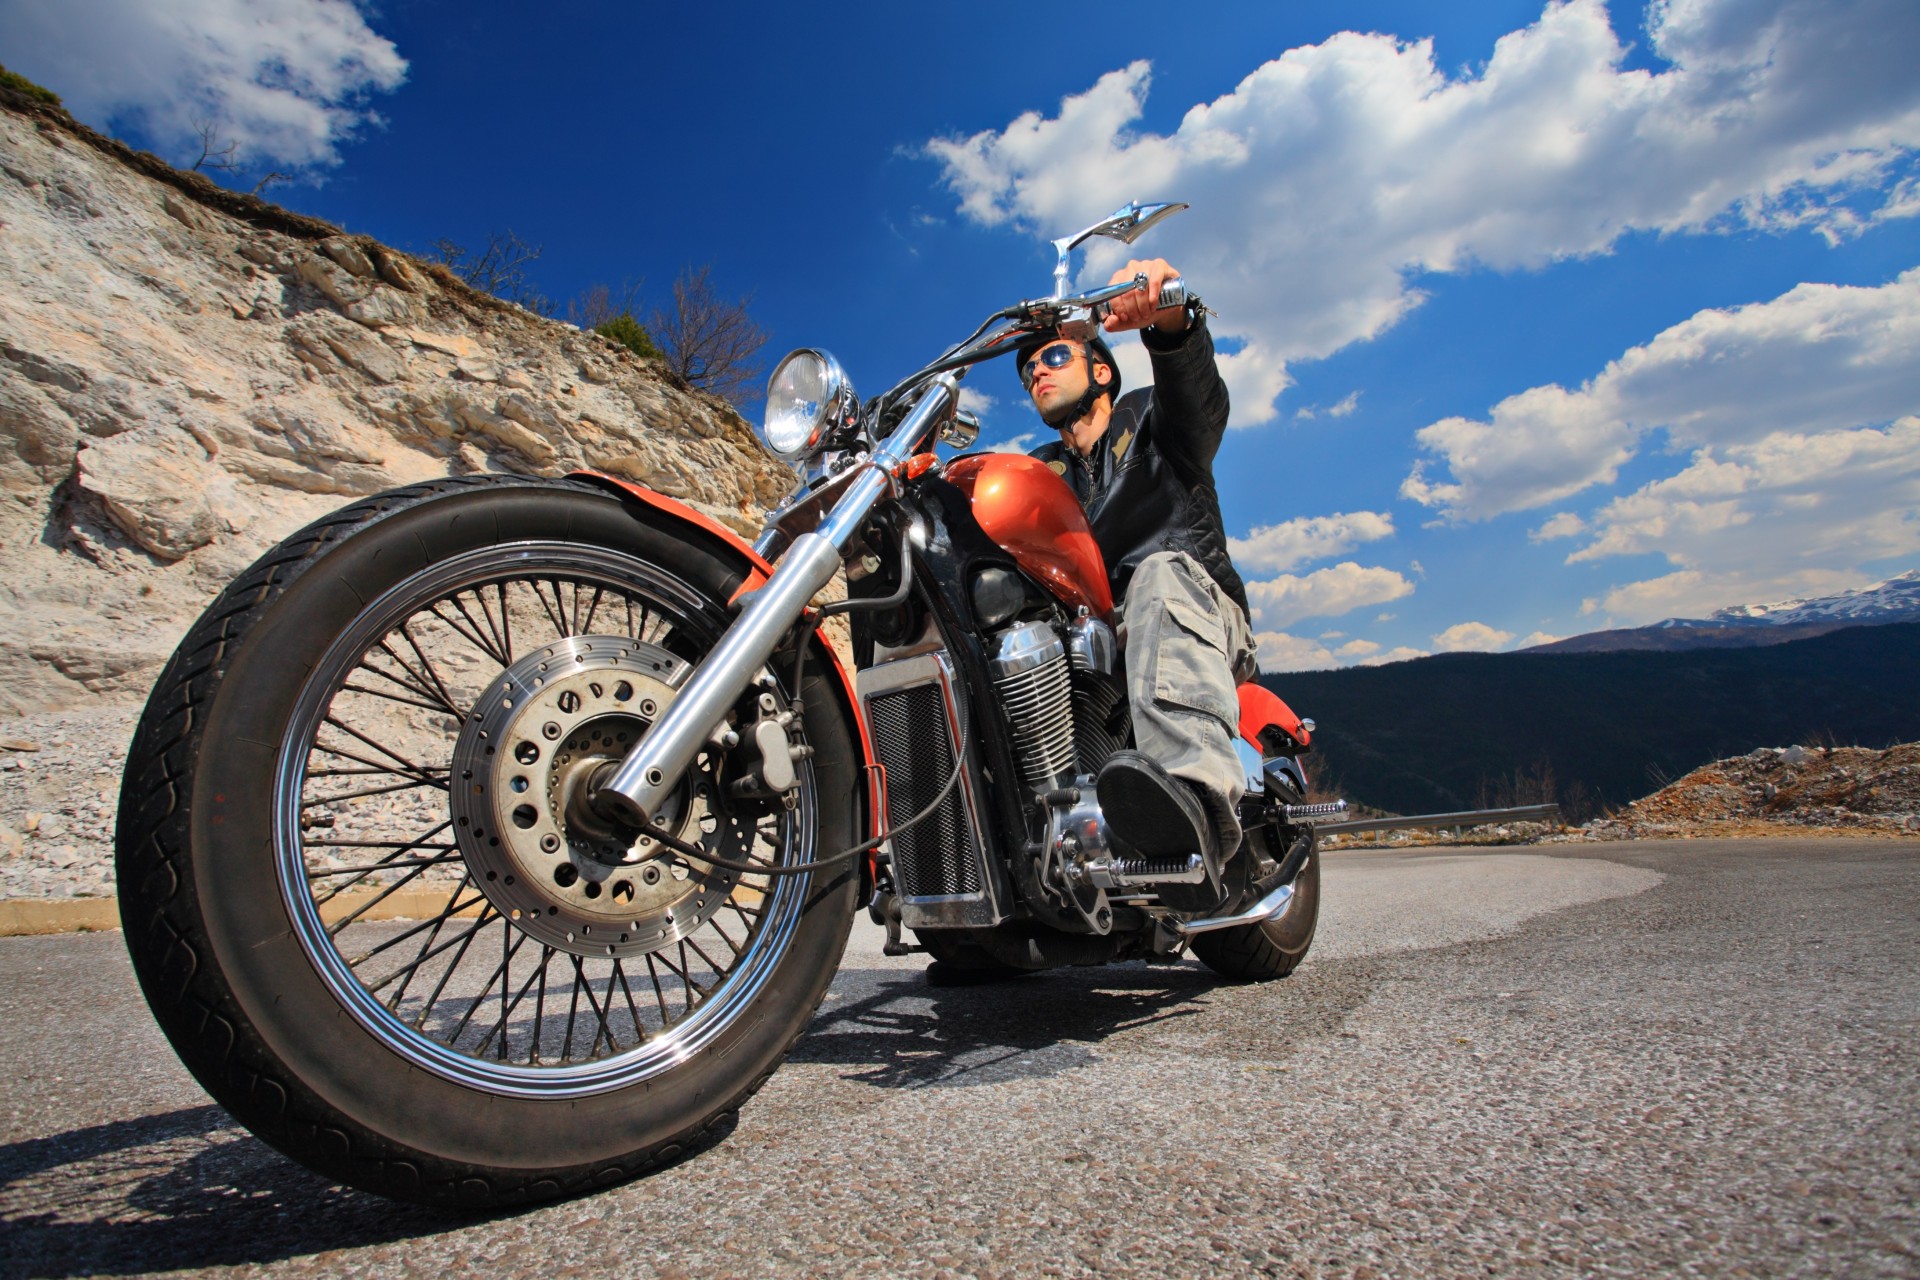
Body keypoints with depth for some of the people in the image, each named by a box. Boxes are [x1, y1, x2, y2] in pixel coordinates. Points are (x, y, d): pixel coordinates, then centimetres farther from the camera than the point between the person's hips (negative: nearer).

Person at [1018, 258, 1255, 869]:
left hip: (1203, 619, -4)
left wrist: (1168, 317, -37)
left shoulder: (1146, 418, 12)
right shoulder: (1040, 470, 25)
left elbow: (1199, 396, -14)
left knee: (1162, 573, -39)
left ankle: (1196, 782, -63)